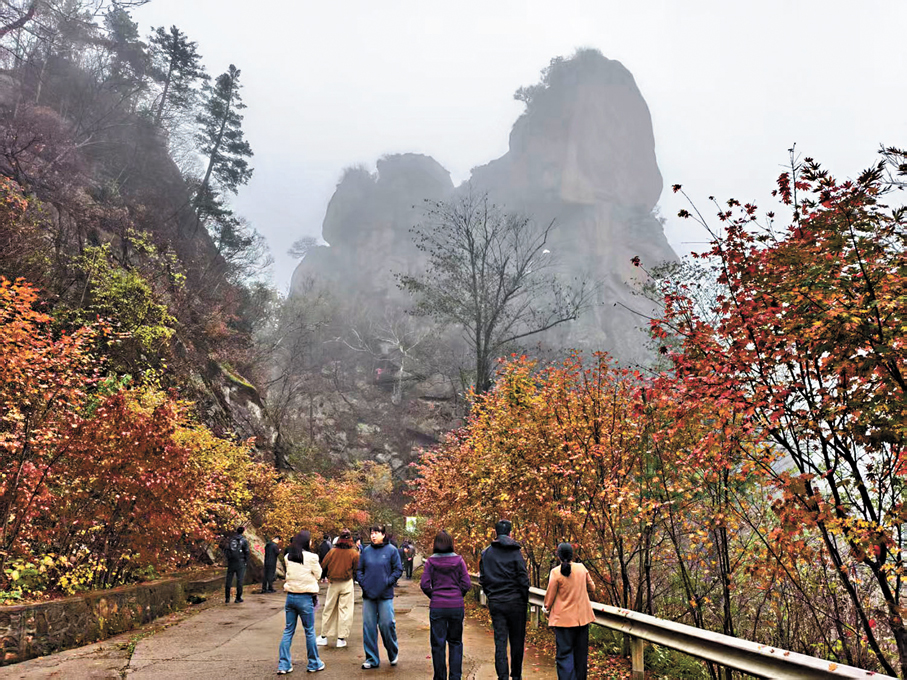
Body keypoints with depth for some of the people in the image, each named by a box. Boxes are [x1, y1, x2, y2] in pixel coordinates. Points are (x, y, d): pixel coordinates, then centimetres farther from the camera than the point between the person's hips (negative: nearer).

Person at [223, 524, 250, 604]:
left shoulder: (229, 539, 5)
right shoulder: (244, 541, -5)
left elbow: (225, 551, 7)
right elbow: (246, 552, -5)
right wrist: (246, 562, 7)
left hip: (230, 562, 3)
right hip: (240, 562, -3)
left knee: (228, 580, 9)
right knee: (239, 580, 3)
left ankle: (227, 598, 10)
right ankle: (238, 598, 3)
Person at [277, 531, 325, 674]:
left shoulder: (288, 557, 2)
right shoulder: (311, 557, -13)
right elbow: (318, 575, -1)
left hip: (290, 596, 5)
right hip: (305, 598, -5)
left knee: (288, 631, 12)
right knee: (309, 631, 8)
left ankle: (283, 665, 12)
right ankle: (314, 664, 19)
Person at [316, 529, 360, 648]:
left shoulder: (332, 551, -6)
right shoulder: (354, 553, -9)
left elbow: (323, 567, 2)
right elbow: (357, 569, -1)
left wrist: (327, 576, 20)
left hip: (333, 584, 1)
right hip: (347, 584, -1)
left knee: (328, 610, 12)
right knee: (345, 610, 5)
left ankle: (324, 637, 19)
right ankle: (341, 639, 5)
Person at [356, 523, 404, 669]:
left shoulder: (391, 550, -1)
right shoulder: (366, 551, 7)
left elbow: (398, 569, 0)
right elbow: (359, 569, 14)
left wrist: (388, 582, -11)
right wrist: (361, 582, -2)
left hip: (385, 595, -3)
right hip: (368, 595, 3)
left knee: (387, 624, -2)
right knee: (369, 627, 5)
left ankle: (393, 654, 22)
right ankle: (371, 659, 16)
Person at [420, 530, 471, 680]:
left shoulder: (430, 561, -3)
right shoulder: (458, 560, -2)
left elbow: (425, 585, -7)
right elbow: (467, 584, -4)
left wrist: (434, 596, 9)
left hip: (437, 607, -1)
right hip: (456, 606, 1)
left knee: (438, 644, 9)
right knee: (455, 642, 14)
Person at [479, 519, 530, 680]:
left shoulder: (486, 553, 2)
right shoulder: (515, 553, -8)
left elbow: (482, 579, 6)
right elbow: (523, 579, -8)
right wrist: (525, 600, 4)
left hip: (495, 603, 2)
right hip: (515, 603, -2)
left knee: (500, 642, 5)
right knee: (517, 641, 11)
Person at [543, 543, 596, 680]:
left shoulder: (556, 572, -13)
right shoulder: (582, 569, -1)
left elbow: (549, 597, -6)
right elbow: (592, 588, 13)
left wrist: (547, 609, 12)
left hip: (563, 619, -4)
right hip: (583, 617, 4)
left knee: (564, 654, 0)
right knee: (581, 653, 16)